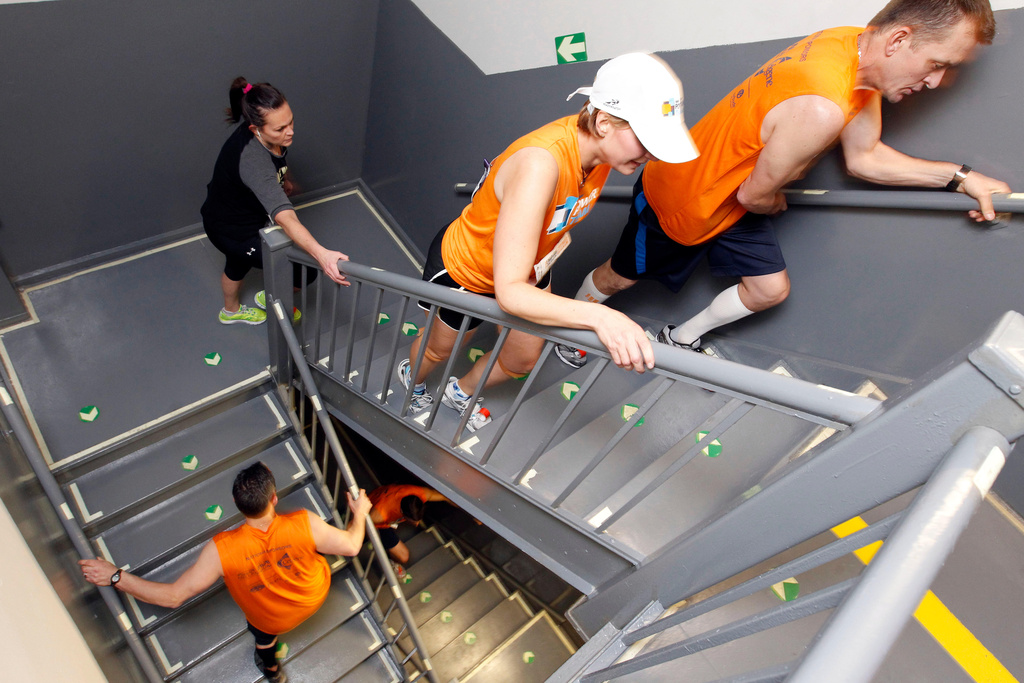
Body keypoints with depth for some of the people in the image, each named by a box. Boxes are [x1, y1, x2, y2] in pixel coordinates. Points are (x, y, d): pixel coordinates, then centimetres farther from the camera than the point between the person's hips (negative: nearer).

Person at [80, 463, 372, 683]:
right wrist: (359, 513, -4)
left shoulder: (221, 551, -37)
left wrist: (115, 576, -19)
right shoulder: (304, 524, -38)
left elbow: (173, 596, -27)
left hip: (275, 620, 0)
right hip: (317, 595, 1)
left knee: (262, 632, 36)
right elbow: (351, 545, -23)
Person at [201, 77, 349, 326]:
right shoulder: (252, 161, -45)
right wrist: (321, 254, -71)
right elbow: (284, 217, -58)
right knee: (304, 270, -1)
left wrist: (283, 178, 27)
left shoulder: (266, 135, -18)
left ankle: (231, 311, 67)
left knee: (238, 265, 35)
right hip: (232, 231, -9)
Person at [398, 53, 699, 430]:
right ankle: (411, 378, 64)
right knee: (441, 348, 25)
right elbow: (509, 291, -48)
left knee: (524, 360, 23)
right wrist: (599, 316, -58)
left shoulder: (598, 143, -21)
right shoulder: (540, 164, -45)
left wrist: (558, 231, -1)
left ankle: (461, 391, 56)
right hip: (463, 271, -6)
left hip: (528, 266, 7)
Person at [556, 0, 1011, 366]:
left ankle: (679, 339, 33)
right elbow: (754, 195, -26)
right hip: (679, 199, -8)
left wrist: (958, 177, -4)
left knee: (771, 289, 12)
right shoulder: (821, 108, -38)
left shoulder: (858, 47, -8)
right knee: (620, 276, 14)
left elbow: (863, 157, 0)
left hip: (728, 198, 9)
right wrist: (776, 203, -2)